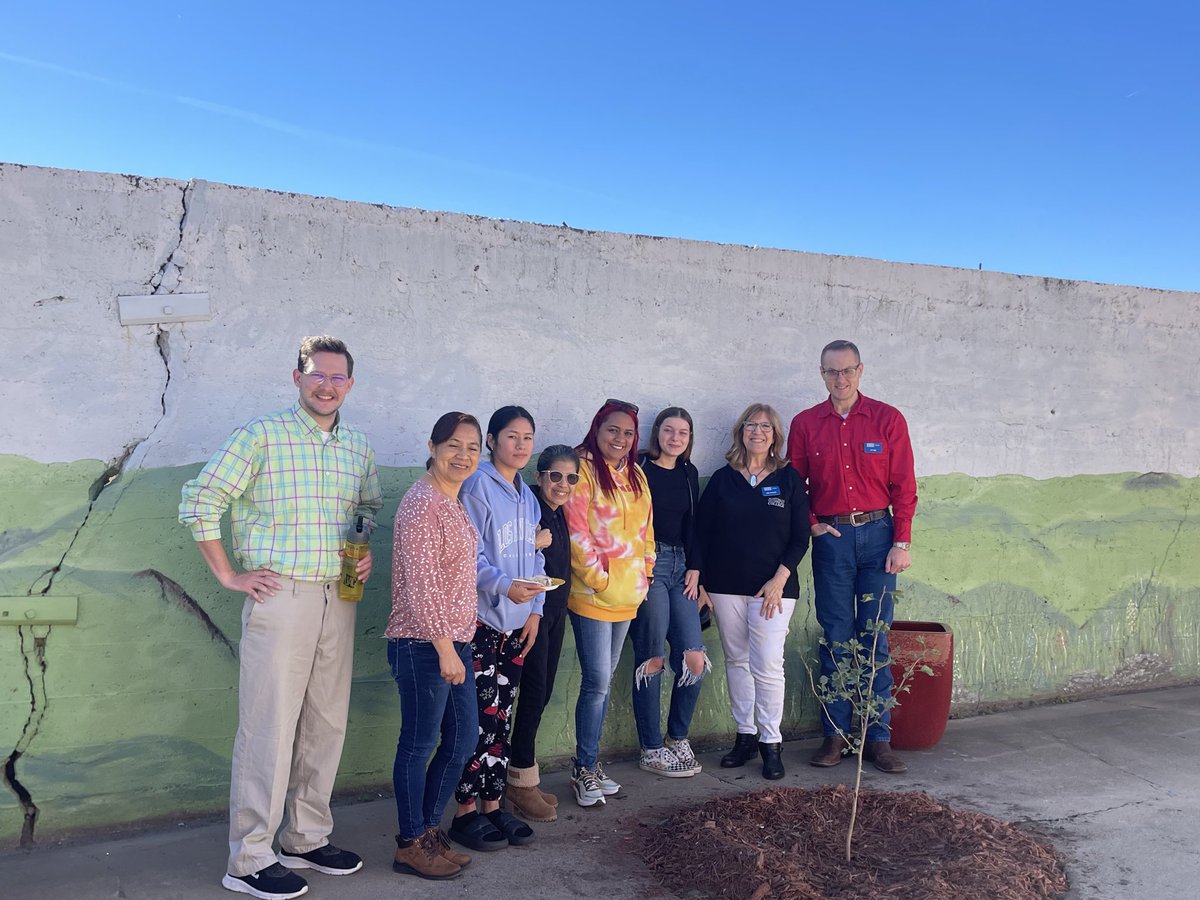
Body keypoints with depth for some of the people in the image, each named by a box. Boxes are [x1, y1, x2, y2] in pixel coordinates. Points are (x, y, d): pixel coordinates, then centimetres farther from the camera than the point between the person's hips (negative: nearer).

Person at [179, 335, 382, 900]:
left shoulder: (357, 447, 12)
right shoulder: (263, 435, -6)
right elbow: (199, 502, -7)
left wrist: (366, 553, 9)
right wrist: (229, 575, -8)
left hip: (338, 598, 6)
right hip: (280, 595, -6)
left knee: (326, 723, 12)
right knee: (270, 727, -2)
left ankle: (307, 839, 28)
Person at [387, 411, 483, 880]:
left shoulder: (453, 502, 13)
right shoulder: (422, 502, -16)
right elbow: (421, 582, -20)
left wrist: (456, 644, 16)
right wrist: (444, 648, -20)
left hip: (453, 642, 10)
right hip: (423, 646, -9)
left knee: (463, 738, 16)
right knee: (419, 745, 4)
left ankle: (429, 829, 31)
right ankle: (410, 846, 20)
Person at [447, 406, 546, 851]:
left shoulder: (527, 496, 15)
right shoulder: (478, 487, -8)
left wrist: (535, 609, 7)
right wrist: (504, 586, -27)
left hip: (517, 621, 7)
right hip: (482, 618, -7)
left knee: (501, 715, 12)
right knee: (478, 717, -3)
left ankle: (492, 804, 21)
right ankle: (466, 813, 9)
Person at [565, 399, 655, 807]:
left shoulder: (635, 475, 13)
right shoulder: (583, 470, -10)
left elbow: (646, 529, 18)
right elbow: (576, 532, -14)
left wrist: (644, 574, 9)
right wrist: (600, 580, -13)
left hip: (627, 594, 7)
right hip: (592, 595, -7)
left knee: (603, 681, 13)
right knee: (598, 681, -5)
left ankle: (590, 762, 23)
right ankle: (584, 769, 9)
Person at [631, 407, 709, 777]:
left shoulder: (689, 473, 15)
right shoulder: (640, 469, -4)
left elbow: (692, 524, 17)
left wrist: (694, 569, 9)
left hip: (680, 566, 6)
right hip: (647, 564, -6)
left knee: (695, 658, 0)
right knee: (651, 659, -2)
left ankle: (678, 738, 19)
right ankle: (652, 751, 9)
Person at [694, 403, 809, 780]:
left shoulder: (789, 479, 3)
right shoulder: (722, 479, 6)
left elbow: (800, 537, 0)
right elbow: (702, 534, 7)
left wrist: (779, 579, -9)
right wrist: (701, 582, 1)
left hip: (773, 587, -2)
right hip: (725, 586, 2)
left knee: (767, 665, -5)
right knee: (736, 660, 9)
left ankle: (771, 742, 8)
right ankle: (745, 736, 21)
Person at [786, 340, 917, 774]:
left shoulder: (888, 419, 2)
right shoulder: (805, 424, 5)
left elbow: (903, 486, 1)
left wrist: (902, 542, -5)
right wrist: (811, 525, -2)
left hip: (877, 534, -1)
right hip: (831, 538, 1)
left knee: (875, 639, 3)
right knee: (835, 638, 5)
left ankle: (878, 739, 11)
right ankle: (835, 735, 14)